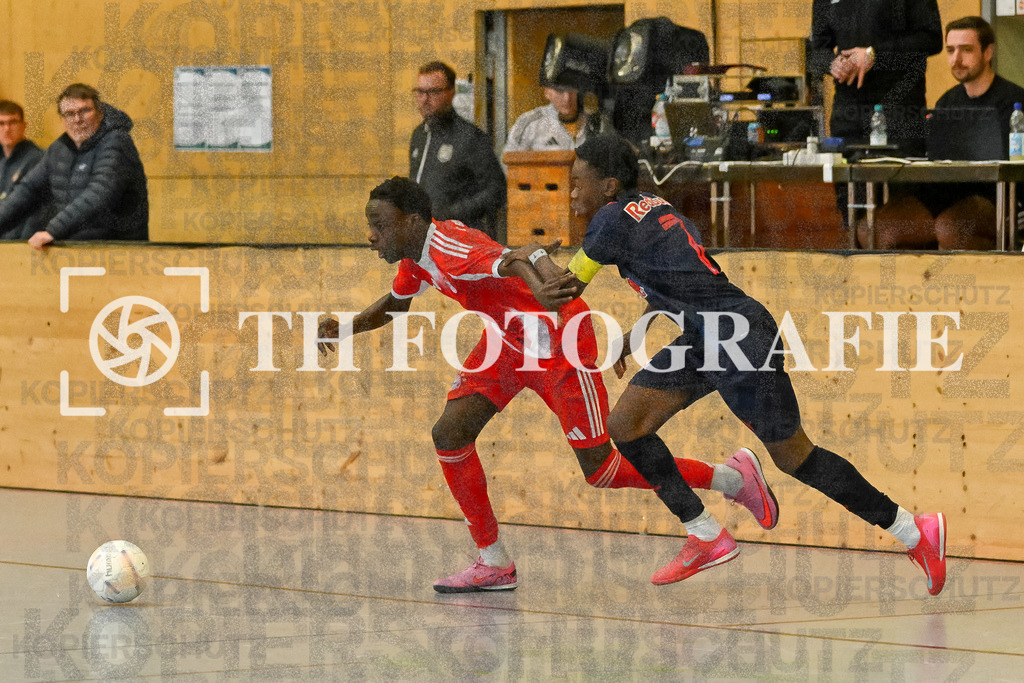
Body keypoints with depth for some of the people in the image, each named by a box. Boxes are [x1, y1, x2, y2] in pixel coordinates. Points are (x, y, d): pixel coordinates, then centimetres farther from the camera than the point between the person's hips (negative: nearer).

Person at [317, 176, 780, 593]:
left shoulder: (450, 249, -29)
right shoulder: (415, 257, 0)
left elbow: (519, 263, -48)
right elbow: (394, 304, 23)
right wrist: (344, 327, 6)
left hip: (559, 338, -9)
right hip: (509, 341, 9)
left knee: (599, 470, -7)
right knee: (449, 434, -4)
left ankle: (733, 477, 9)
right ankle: (494, 564, 6)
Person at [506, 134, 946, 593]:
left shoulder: (613, 219, -11)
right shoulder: (650, 207, 16)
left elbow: (560, 296, -3)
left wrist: (534, 255, 13)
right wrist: (629, 341, 15)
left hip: (740, 337, -10)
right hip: (704, 340, 10)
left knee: (793, 458, -3)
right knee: (624, 425, 4)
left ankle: (913, 531, 6)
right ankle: (706, 538, 10)